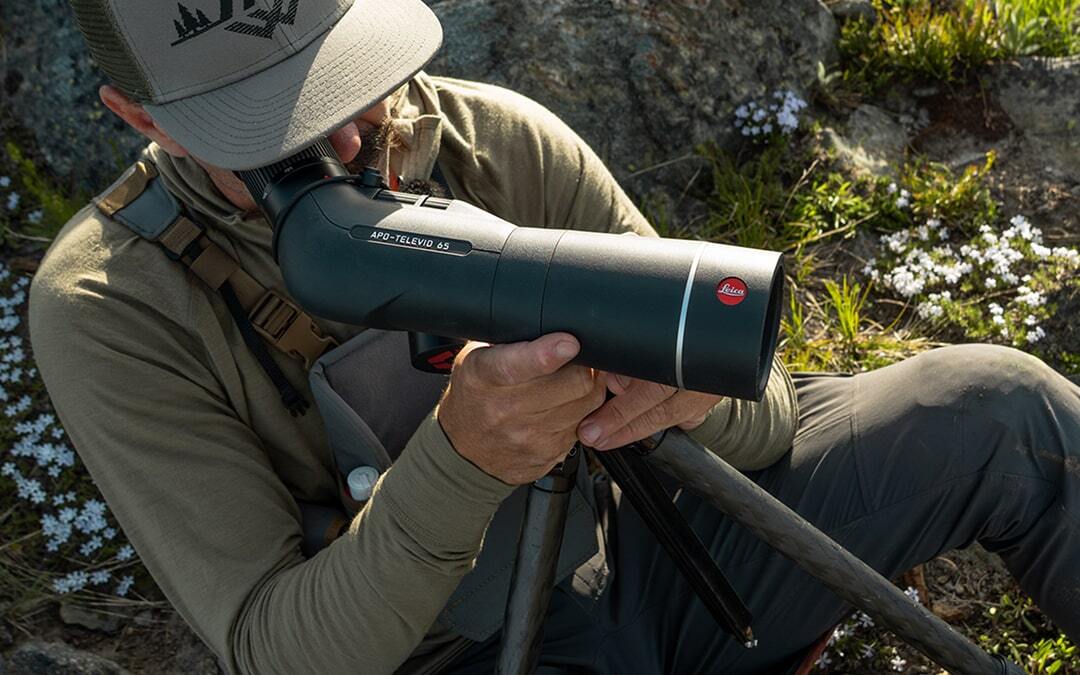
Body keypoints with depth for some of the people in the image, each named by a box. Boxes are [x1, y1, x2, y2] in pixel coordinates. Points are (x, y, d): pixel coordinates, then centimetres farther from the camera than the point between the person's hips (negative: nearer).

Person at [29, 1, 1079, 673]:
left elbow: (759, 430, -6)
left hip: (634, 545, 3)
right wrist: (460, 458, -35)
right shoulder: (107, 310, -16)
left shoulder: (499, 140, -11)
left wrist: (700, 382, -31)